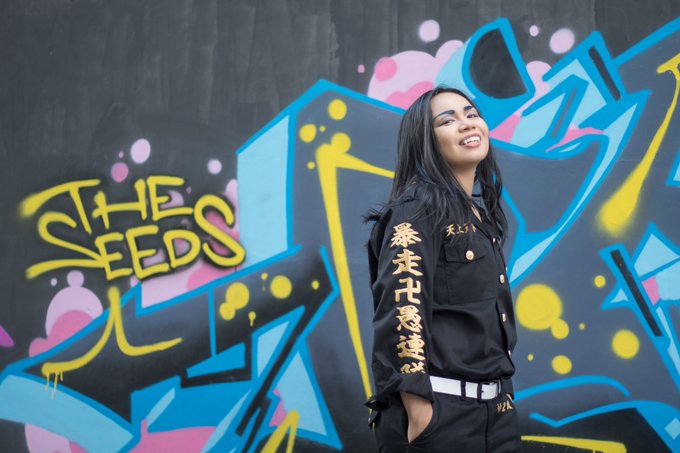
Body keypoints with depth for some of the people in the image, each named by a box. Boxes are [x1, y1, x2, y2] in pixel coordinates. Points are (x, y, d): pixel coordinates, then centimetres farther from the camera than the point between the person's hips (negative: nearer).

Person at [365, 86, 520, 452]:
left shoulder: (480, 216, 14)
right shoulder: (418, 208, -10)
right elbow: (401, 312, -18)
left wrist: (500, 399, 18)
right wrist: (419, 412, -23)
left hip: (494, 409, 8)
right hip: (440, 410, -8)